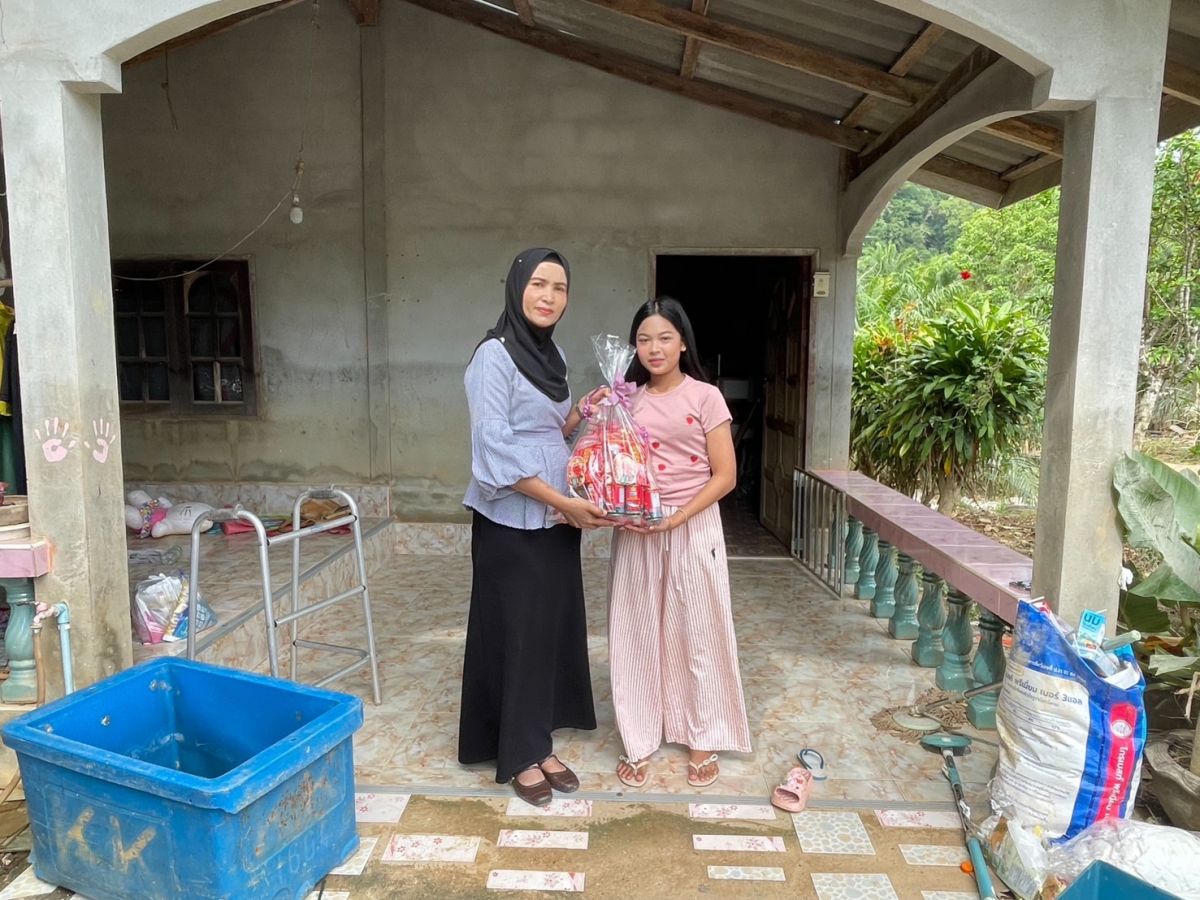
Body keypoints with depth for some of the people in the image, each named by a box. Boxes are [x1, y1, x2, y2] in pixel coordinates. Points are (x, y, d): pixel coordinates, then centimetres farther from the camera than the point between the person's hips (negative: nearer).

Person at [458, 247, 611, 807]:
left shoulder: (551, 355, 10)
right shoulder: (495, 355, -14)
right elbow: (496, 448, -20)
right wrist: (564, 502, -18)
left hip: (554, 518, 8)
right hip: (511, 521, -8)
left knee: (553, 628, 13)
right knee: (515, 632, 4)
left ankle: (538, 745, 28)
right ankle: (517, 756, 21)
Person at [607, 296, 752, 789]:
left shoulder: (705, 397, -6)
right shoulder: (627, 400, 5)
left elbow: (724, 476, -8)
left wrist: (676, 517, -17)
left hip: (693, 528, -3)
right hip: (635, 532, 3)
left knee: (697, 633, 7)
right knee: (637, 633, 8)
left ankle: (703, 740, 25)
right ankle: (639, 740, 24)